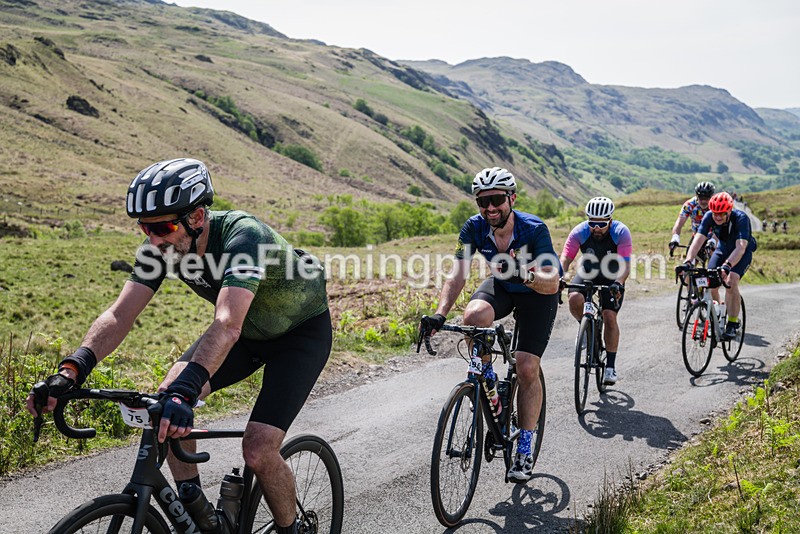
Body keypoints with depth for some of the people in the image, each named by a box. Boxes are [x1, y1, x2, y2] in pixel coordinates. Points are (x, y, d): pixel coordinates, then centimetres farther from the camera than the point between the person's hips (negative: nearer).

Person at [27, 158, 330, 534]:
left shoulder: (242, 235, -36)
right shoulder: (162, 245, -17)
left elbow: (228, 325, -49)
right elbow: (119, 316, -21)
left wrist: (183, 392, -61)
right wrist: (71, 371, -36)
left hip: (303, 330, -6)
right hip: (248, 331, 6)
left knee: (258, 451, -19)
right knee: (166, 398, -15)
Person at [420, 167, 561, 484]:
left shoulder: (534, 229, -31)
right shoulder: (474, 228, -22)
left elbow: (552, 284, -37)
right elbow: (457, 276, -25)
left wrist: (526, 275, -58)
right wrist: (439, 314, -39)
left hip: (538, 293, -3)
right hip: (500, 286, 3)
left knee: (527, 369, -13)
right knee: (474, 316, -33)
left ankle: (524, 450, 3)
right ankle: (486, 378, -3)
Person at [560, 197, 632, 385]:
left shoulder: (621, 232, -26)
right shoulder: (579, 232, -23)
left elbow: (625, 264, -33)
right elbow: (565, 258, -28)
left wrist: (618, 283, -52)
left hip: (612, 277, -1)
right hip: (587, 272, 1)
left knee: (610, 317, -15)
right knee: (575, 299, -29)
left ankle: (611, 366, -1)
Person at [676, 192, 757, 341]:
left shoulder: (741, 218, -35)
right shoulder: (709, 217, -24)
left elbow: (740, 247, -47)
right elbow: (698, 239, -33)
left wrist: (727, 265, -63)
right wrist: (688, 262, -48)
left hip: (743, 252, -4)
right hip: (723, 249, 4)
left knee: (731, 281, -26)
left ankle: (733, 324, -15)